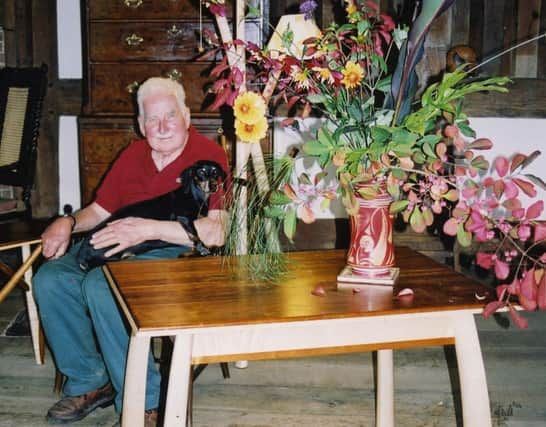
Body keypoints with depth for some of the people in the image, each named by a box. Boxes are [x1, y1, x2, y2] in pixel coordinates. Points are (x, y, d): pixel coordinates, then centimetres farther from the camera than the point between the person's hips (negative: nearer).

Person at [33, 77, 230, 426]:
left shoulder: (209, 155, -8)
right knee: (50, 279, -16)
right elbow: (99, 210, 23)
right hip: (117, 247, 7)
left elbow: (217, 232, -21)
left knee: (101, 286, -33)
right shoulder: (133, 155, 15)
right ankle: (89, 382, 2)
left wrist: (148, 228, -28)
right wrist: (68, 223, 0)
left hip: (175, 251, -7)